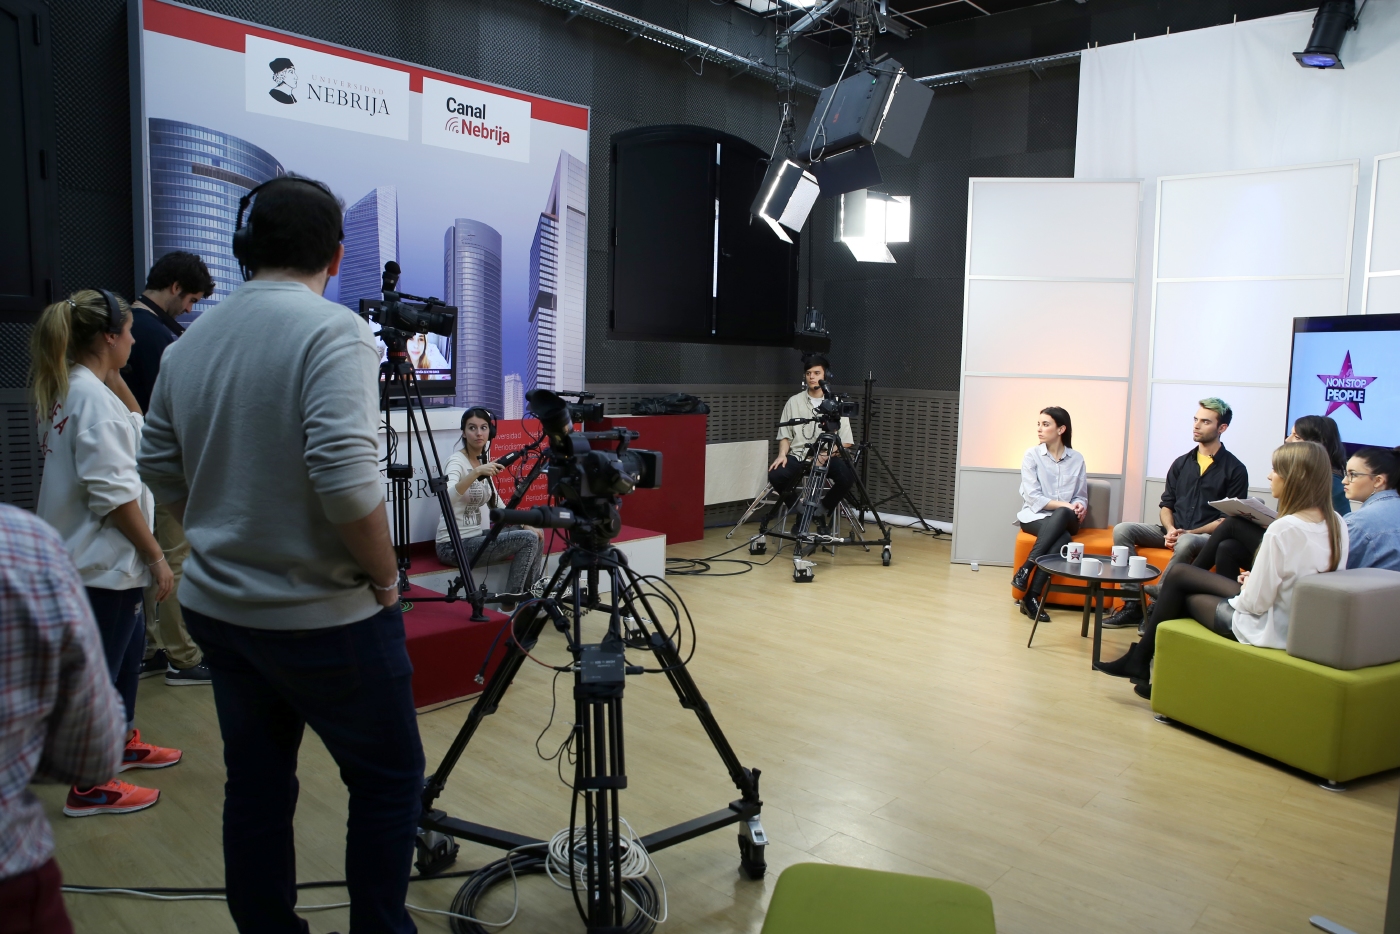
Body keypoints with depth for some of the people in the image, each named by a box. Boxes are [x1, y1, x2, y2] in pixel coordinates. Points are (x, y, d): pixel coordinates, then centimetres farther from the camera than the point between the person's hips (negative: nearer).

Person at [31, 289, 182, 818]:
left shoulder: (66, 390, 9)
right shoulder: (94, 397, -20)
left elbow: (133, 419, 25)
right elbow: (114, 493, -23)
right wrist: (155, 556, -19)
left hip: (92, 556, 11)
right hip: (103, 561, -11)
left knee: (129, 648, 24)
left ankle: (123, 742, 41)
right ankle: (89, 789, 12)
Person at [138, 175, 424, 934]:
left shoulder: (189, 342, 5)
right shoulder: (331, 329, -17)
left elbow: (158, 469, 12)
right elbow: (345, 479, -27)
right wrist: (386, 575, -12)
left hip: (216, 608, 7)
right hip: (324, 617, -6)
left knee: (254, 789, 17)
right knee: (387, 782, 11)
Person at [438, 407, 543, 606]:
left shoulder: (484, 459, 8)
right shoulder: (457, 461, -16)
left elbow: (495, 501, 16)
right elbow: (447, 497, -37)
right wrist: (476, 473, -48)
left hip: (477, 535, 8)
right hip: (454, 545, -8)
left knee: (534, 532, 6)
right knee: (528, 539, -16)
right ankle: (509, 606, -7)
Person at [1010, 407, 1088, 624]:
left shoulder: (1077, 459, 7)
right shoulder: (1032, 455, 0)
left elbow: (1081, 496, 9)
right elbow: (1033, 497, -8)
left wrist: (1079, 507, -15)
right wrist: (1065, 505, -19)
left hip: (1065, 520, 2)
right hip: (1035, 517, -2)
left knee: (1062, 515, -36)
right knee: (1063, 538, -34)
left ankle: (1026, 569, -34)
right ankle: (1032, 597, -31)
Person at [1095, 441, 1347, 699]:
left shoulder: (1284, 529, -28)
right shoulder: (1337, 524, -2)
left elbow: (1255, 602, -23)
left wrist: (1245, 588, -2)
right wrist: (1254, 582, 4)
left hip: (1269, 630, -8)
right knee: (1177, 573, 15)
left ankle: (1141, 661, 36)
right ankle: (1140, 659, 26)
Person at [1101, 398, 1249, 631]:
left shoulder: (1234, 469, -1)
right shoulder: (1181, 463, 14)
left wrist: (1189, 532, -16)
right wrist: (1170, 530, -7)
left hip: (1207, 537, -5)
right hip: (1173, 532, 5)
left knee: (1185, 543, -39)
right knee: (1122, 530, -16)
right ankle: (1132, 605, -21)